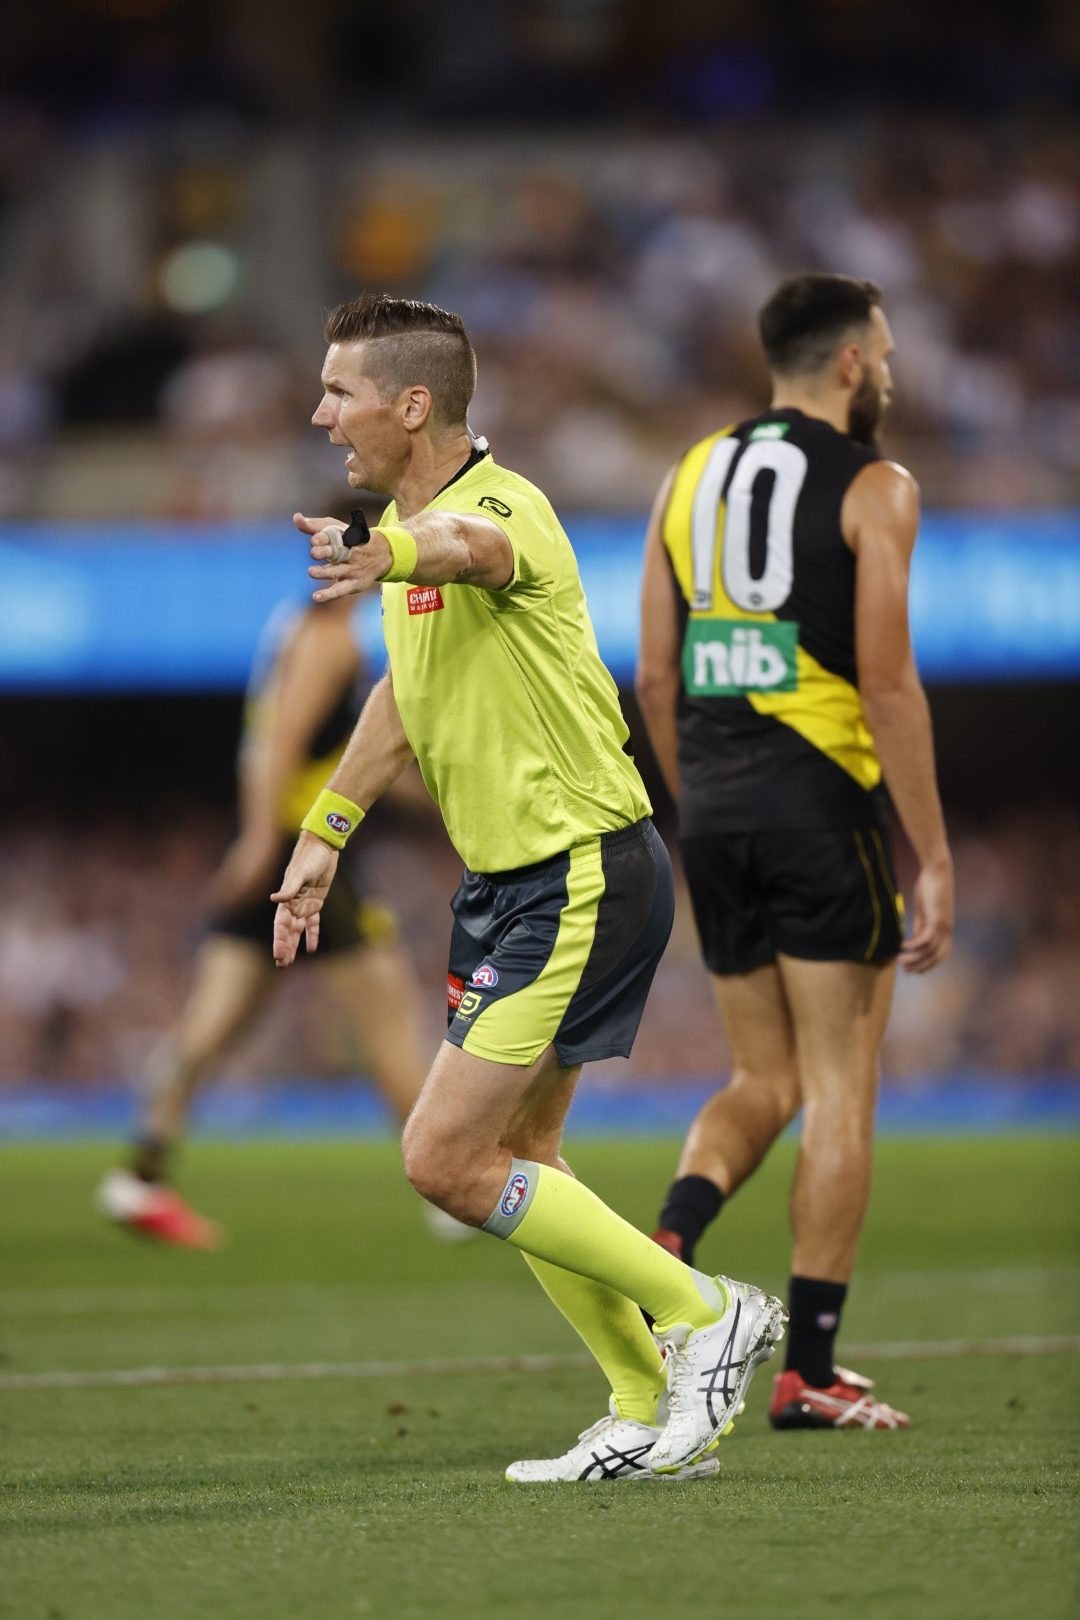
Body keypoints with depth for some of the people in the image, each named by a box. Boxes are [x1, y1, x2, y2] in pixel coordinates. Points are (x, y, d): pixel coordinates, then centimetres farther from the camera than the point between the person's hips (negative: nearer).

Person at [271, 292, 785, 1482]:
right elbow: (406, 693, 26)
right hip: (507, 880, 10)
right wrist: (324, 832, 27)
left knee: (445, 1160, -11)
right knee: (511, 1161, 13)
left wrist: (388, 557, -70)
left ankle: (702, 1314, 1)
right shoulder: (411, 519, 9)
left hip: (582, 878, -10)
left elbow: (475, 546, -48)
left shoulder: (501, 507, -21)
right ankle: (652, 1417, 21)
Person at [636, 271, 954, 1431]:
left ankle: (672, 1240, -12)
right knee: (839, 1091, 2)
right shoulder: (871, 488, -5)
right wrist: (932, 858, -10)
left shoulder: (691, 476, 13)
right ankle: (808, 1370, 1)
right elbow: (888, 681, -12)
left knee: (763, 1083, 16)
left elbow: (655, 679, 12)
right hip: (822, 805, -6)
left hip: (715, 812, 6)